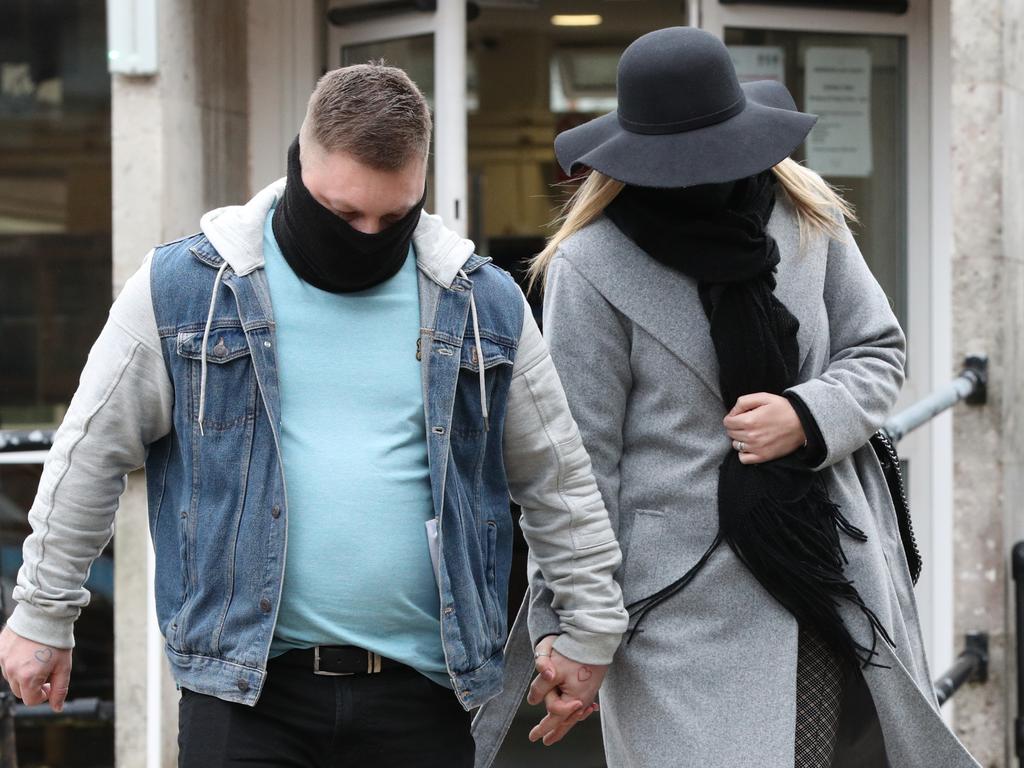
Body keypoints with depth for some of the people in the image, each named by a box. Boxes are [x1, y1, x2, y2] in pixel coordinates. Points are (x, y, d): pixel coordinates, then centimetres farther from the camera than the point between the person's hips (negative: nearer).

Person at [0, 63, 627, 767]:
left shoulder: (484, 305, 6)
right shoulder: (182, 288, 0)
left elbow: (558, 478, 15)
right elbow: (89, 457, 8)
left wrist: (592, 630, 16)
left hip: (422, 699, 2)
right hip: (244, 691, -1)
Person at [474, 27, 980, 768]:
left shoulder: (806, 215, 6)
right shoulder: (593, 265, -8)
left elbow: (879, 352, 14)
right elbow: (576, 462, -6)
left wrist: (809, 416, -7)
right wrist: (563, 624, -7)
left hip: (830, 588, 5)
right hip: (684, 612, -4)